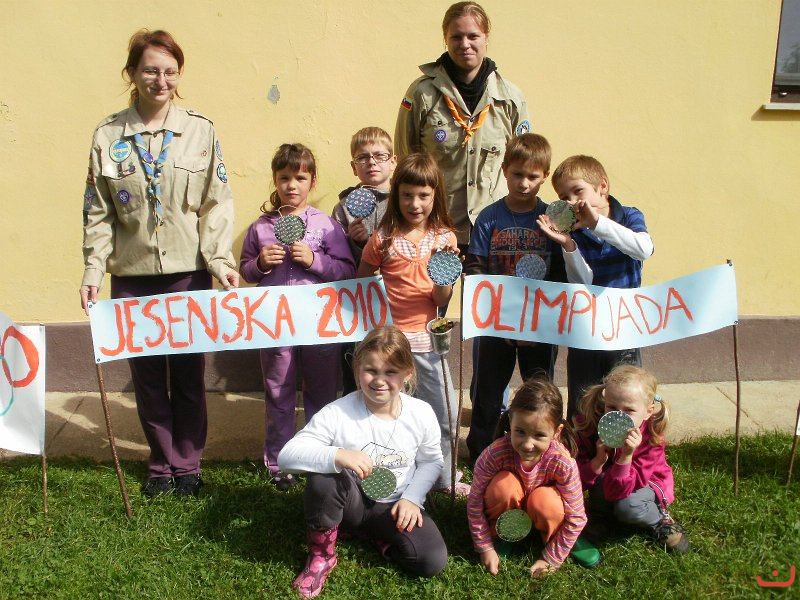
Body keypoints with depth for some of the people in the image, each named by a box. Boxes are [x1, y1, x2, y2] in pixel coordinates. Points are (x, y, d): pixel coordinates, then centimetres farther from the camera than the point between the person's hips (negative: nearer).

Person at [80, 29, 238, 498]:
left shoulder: (201, 130, 1)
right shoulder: (109, 135, 3)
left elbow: (218, 204, -1)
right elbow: (98, 213, 4)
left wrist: (221, 259, -12)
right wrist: (93, 270, -4)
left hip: (190, 271, -1)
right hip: (133, 274, 1)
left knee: (189, 374, 6)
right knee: (147, 375, 9)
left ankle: (188, 465, 23)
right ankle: (162, 464, 27)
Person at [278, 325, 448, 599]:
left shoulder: (422, 414, -13)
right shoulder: (338, 413, -22)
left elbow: (431, 461, 4)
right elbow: (287, 455, -29)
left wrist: (411, 497, -12)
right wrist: (337, 455, -45)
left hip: (395, 506, 2)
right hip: (350, 502, -2)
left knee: (433, 561, -21)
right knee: (324, 478, -34)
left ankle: (376, 536, 9)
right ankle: (321, 554, -7)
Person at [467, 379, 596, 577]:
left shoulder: (564, 463, -33)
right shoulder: (495, 454, -34)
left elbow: (576, 517, -20)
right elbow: (475, 504, -20)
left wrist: (552, 559, -14)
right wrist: (486, 548, -13)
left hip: (539, 511, 1)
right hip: (509, 509, 0)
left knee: (545, 501, -34)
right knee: (505, 484, -34)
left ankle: (553, 538, 0)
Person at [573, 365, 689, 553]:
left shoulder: (652, 438, -30)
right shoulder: (589, 425, -27)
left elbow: (618, 491, -35)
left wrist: (627, 455, -49)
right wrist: (598, 460, -41)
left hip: (646, 483, -1)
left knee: (627, 506, -32)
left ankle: (660, 521, 0)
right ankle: (599, 512, -3)